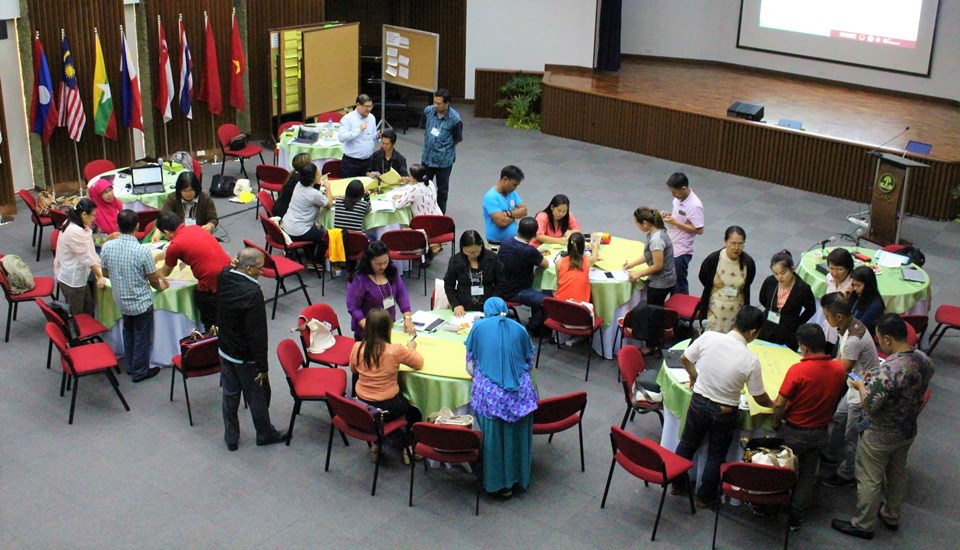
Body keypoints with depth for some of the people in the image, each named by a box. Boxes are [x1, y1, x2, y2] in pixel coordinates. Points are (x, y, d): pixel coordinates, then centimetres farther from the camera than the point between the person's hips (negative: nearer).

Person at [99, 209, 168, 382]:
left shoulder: (107, 247, -12)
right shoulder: (142, 251, -25)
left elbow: (105, 272, 3)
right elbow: (153, 279, -14)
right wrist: (160, 286, 9)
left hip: (120, 300, 5)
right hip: (141, 301, -5)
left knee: (128, 332, 25)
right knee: (142, 336, 13)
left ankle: (130, 366, 38)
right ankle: (140, 371, 25)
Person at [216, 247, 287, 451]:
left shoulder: (223, 279, -10)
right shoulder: (252, 293, -31)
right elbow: (257, 335, -26)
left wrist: (233, 264, -2)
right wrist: (262, 366, -18)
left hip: (225, 351, 7)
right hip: (246, 358, -7)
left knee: (229, 395, 19)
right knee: (257, 396, 14)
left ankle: (231, 438, 33)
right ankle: (265, 434, 33)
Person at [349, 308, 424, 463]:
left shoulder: (357, 348, -13)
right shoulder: (396, 350, -24)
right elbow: (419, 364, -8)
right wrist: (411, 349, 10)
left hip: (362, 404, 4)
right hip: (388, 407, -4)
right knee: (414, 408, 27)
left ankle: (375, 444, 35)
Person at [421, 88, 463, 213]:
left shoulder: (455, 119, -20)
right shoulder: (428, 111, -9)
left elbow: (457, 139, -7)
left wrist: (443, 149, 2)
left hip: (444, 160, -4)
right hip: (427, 157, 4)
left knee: (442, 189, 13)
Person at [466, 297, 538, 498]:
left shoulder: (479, 327, 8)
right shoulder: (519, 329, 11)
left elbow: (470, 365, 12)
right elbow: (530, 362, 19)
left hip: (490, 393, -2)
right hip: (521, 392, 2)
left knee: (493, 439, 12)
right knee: (517, 438, 19)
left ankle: (500, 484, 22)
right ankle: (519, 479, 33)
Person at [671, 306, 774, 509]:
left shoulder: (708, 337, -17)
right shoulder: (751, 361, -23)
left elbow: (684, 359, 0)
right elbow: (760, 399, -10)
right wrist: (773, 404, 13)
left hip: (698, 403, 3)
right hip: (724, 413, -3)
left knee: (687, 445, 25)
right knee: (716, 456, 20)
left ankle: (676, 484, 43)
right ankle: (705, 497, 35)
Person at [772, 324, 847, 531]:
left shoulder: (797, 370, -26)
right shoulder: (839, 369, -10)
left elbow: (779, 405, -23)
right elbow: (834, 398, 5)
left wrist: (776, 424, -6)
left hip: (795, 432, -4)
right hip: (820, 432, 4)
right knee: (808, 474, 18)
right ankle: (795, 516, 28)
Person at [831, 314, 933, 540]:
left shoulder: (888, 370, -36)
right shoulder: (923, 360, -10)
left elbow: (869, 406, -30)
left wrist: (861, 385, -12)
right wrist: (874, 380, 3)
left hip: (879, 437, -8)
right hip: (907, 432, 8)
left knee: (869, 480, 12)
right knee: (897, 474, 26)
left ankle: (863, 525, 29)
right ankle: (891, 516, 46)